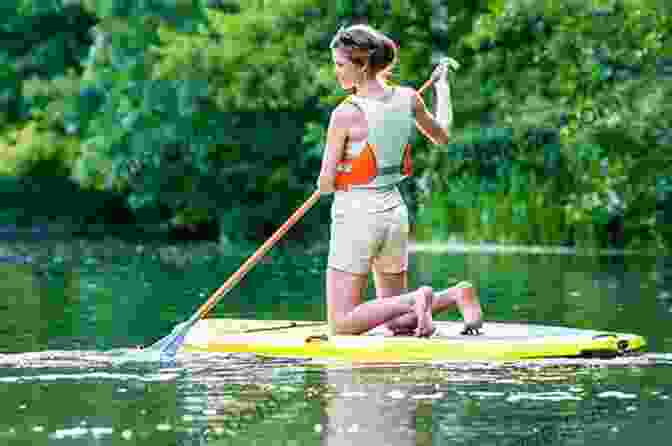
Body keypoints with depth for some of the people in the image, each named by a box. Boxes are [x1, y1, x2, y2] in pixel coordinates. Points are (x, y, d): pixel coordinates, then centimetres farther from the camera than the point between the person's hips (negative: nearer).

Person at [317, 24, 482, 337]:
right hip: (395, 210, 7)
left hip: (357, 215, -7)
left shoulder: (345, 114, -16)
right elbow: (442, 137, 20)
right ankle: (455, 295, -4)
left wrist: (327, 182, 12)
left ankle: (415, 300, -17)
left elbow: (325, 184, -12)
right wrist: (442, 87, 33)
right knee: (395, 324, 18)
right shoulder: (408, 99, 0)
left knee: (341, 328, -3)